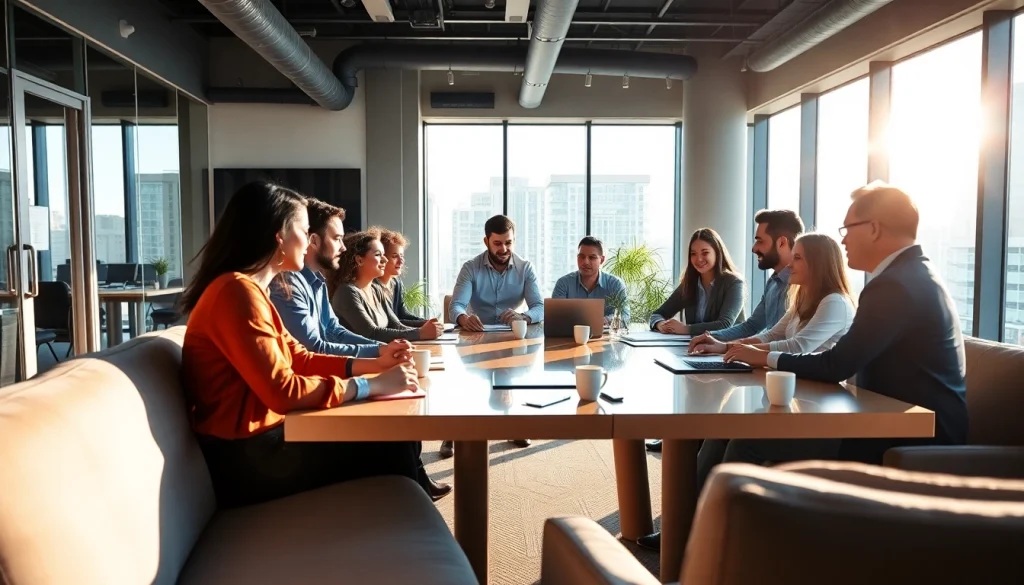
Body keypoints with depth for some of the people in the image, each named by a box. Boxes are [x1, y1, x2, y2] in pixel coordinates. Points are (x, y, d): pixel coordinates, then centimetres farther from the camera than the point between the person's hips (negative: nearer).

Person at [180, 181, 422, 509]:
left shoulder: (250, 289, 12)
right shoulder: (238, 290, -21)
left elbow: (299, 359, 14)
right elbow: (283, 391, -26)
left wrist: (374, 364, 4)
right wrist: (373, 385, -18)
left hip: (261, 439, 9)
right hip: (247, 457, -9)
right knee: (391, 449, -2)